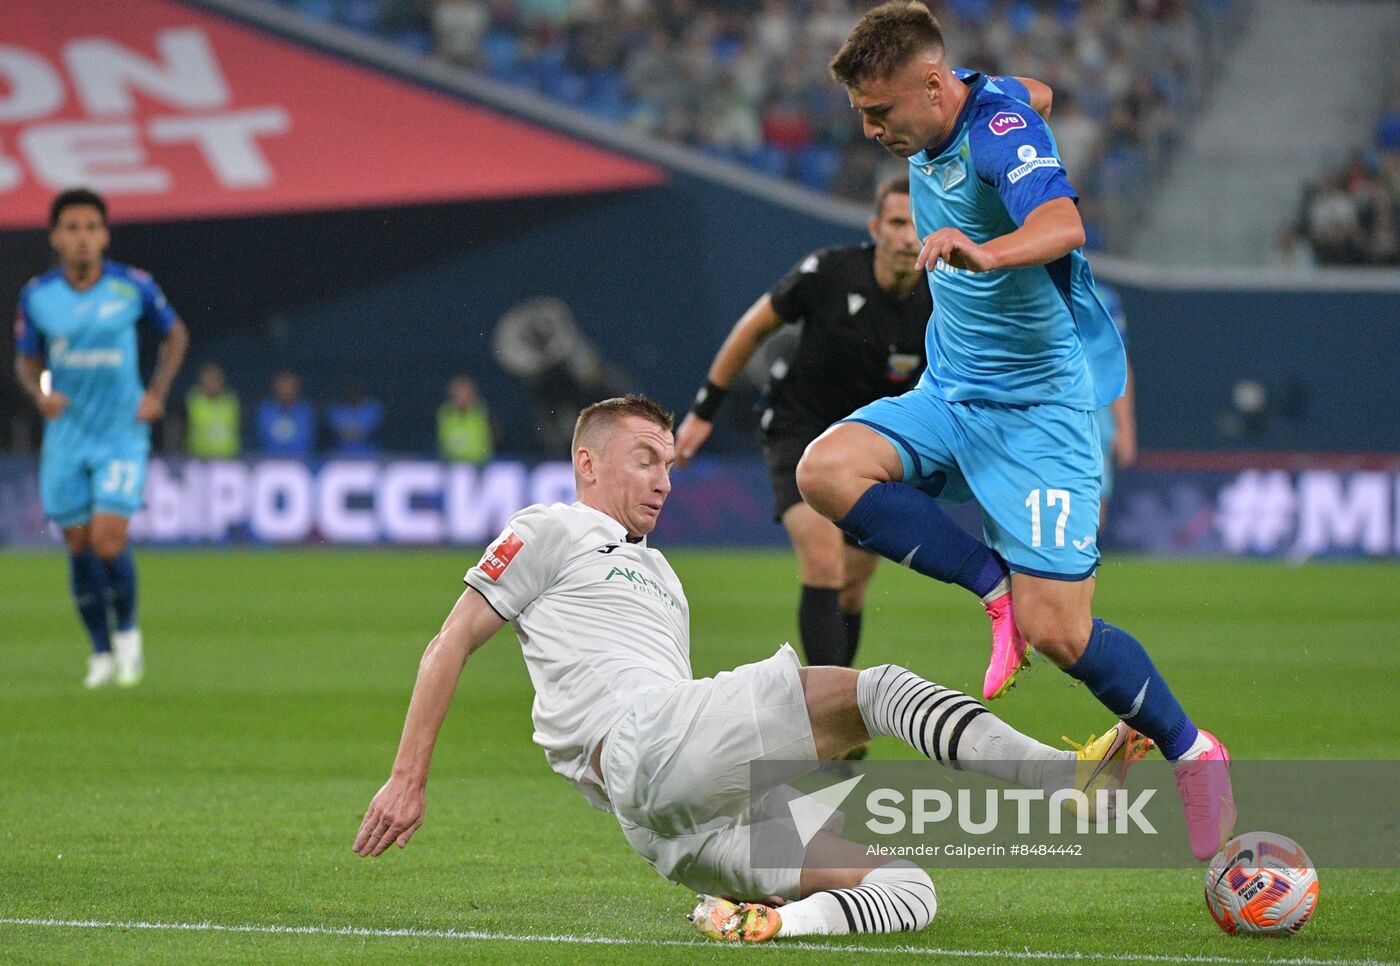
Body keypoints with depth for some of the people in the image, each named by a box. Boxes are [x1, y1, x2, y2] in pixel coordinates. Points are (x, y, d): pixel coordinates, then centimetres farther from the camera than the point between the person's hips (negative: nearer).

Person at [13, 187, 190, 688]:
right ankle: (101, 653, 20)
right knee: (79, 545, 5)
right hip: (66, 436, 2)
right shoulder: (37, 295, -4)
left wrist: (157, 392, -3)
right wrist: (40, 393, -13)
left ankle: (127, 631, 14)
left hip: (122, 435, -2)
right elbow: (26, 360, 8)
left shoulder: (133, 287, -9)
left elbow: (175, 333, 8)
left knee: (108, 542, -13)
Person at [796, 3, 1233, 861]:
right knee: (827, 469, -20)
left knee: (1058, 633, -11)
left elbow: (1060, 224, -42)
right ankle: (996, 584, -6)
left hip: (1044, 403, -8)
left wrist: (986, 250, -63)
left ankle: (1193, 753, 12)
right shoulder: (928, 141, 4)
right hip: (950, 394, 8)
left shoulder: (1002, 124, -22)